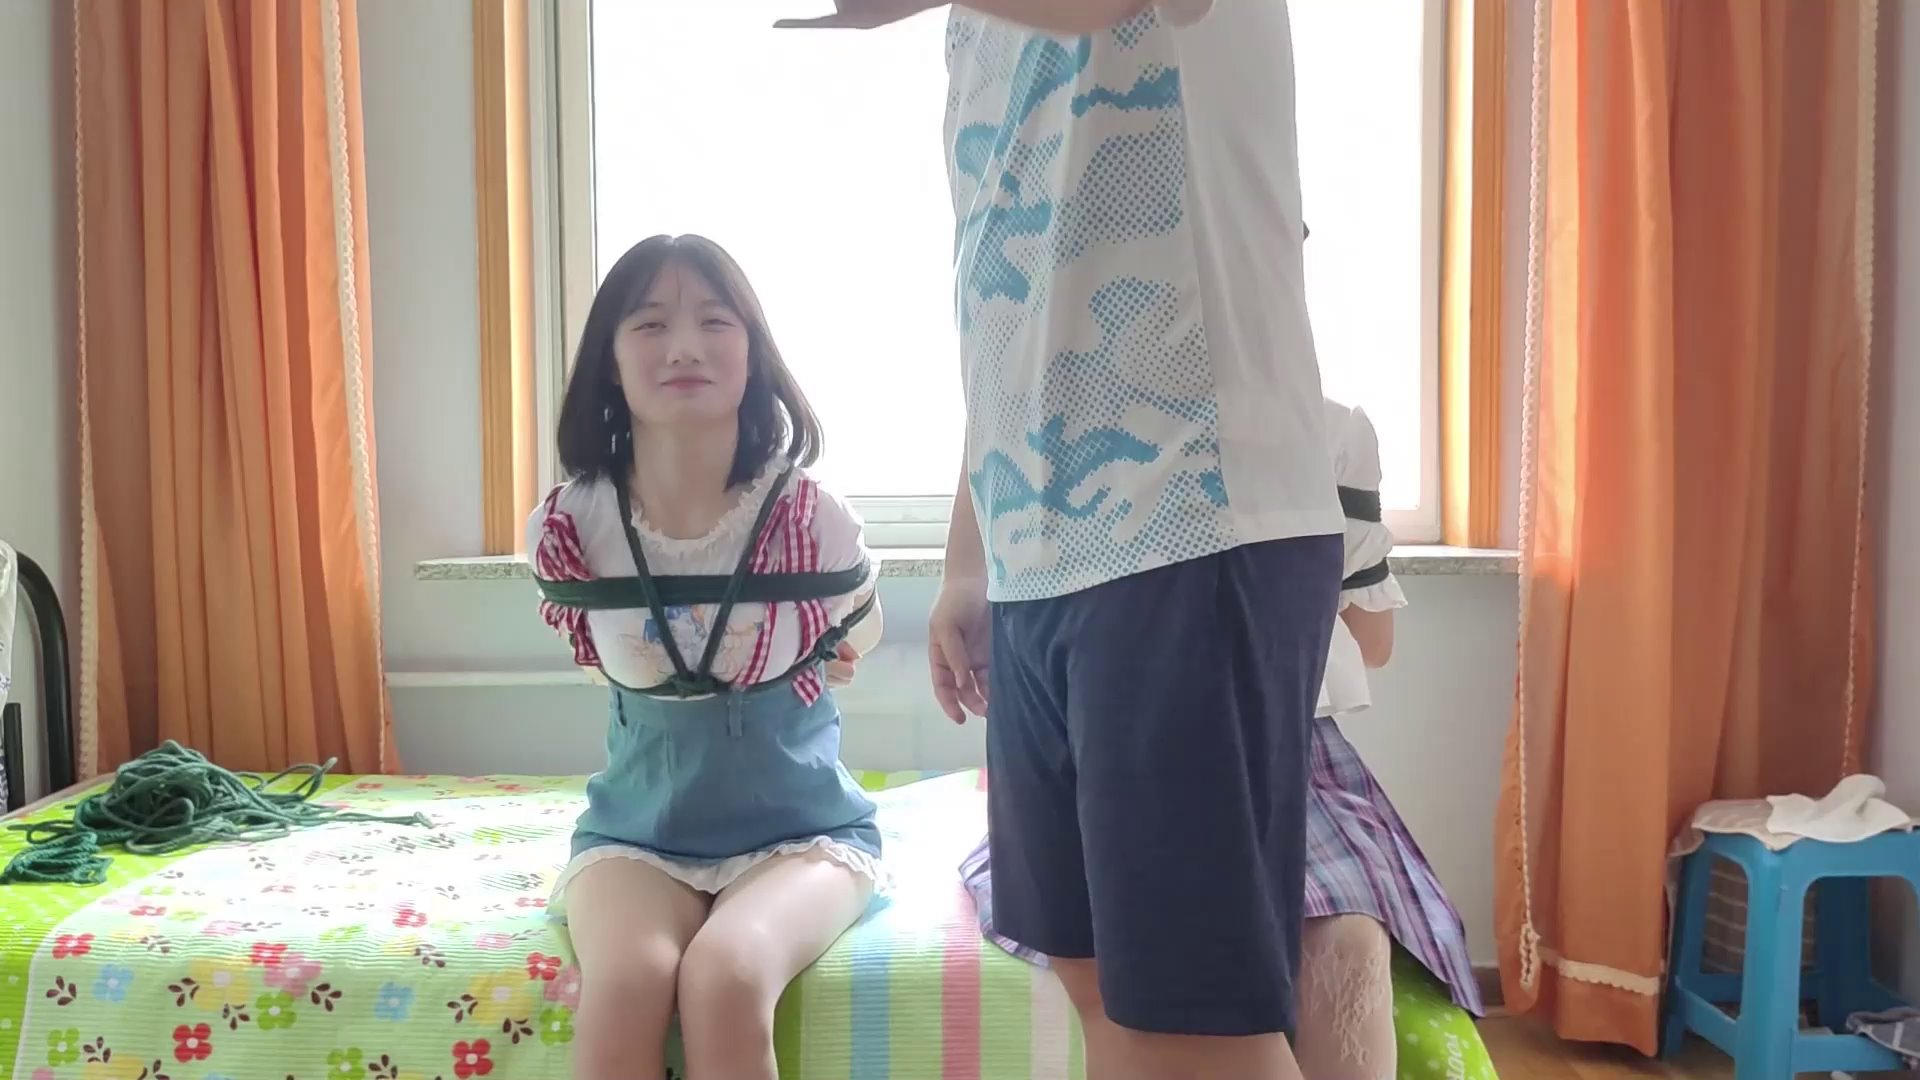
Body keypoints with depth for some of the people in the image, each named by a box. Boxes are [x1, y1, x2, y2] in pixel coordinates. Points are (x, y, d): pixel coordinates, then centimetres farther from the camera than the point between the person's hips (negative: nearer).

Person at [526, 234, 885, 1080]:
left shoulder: (813, 521, -16)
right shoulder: (567, 529, -11)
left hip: (800, 824, -1)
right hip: (636, 828, 2)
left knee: (725, 976, -30)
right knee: (625, 985, -28)